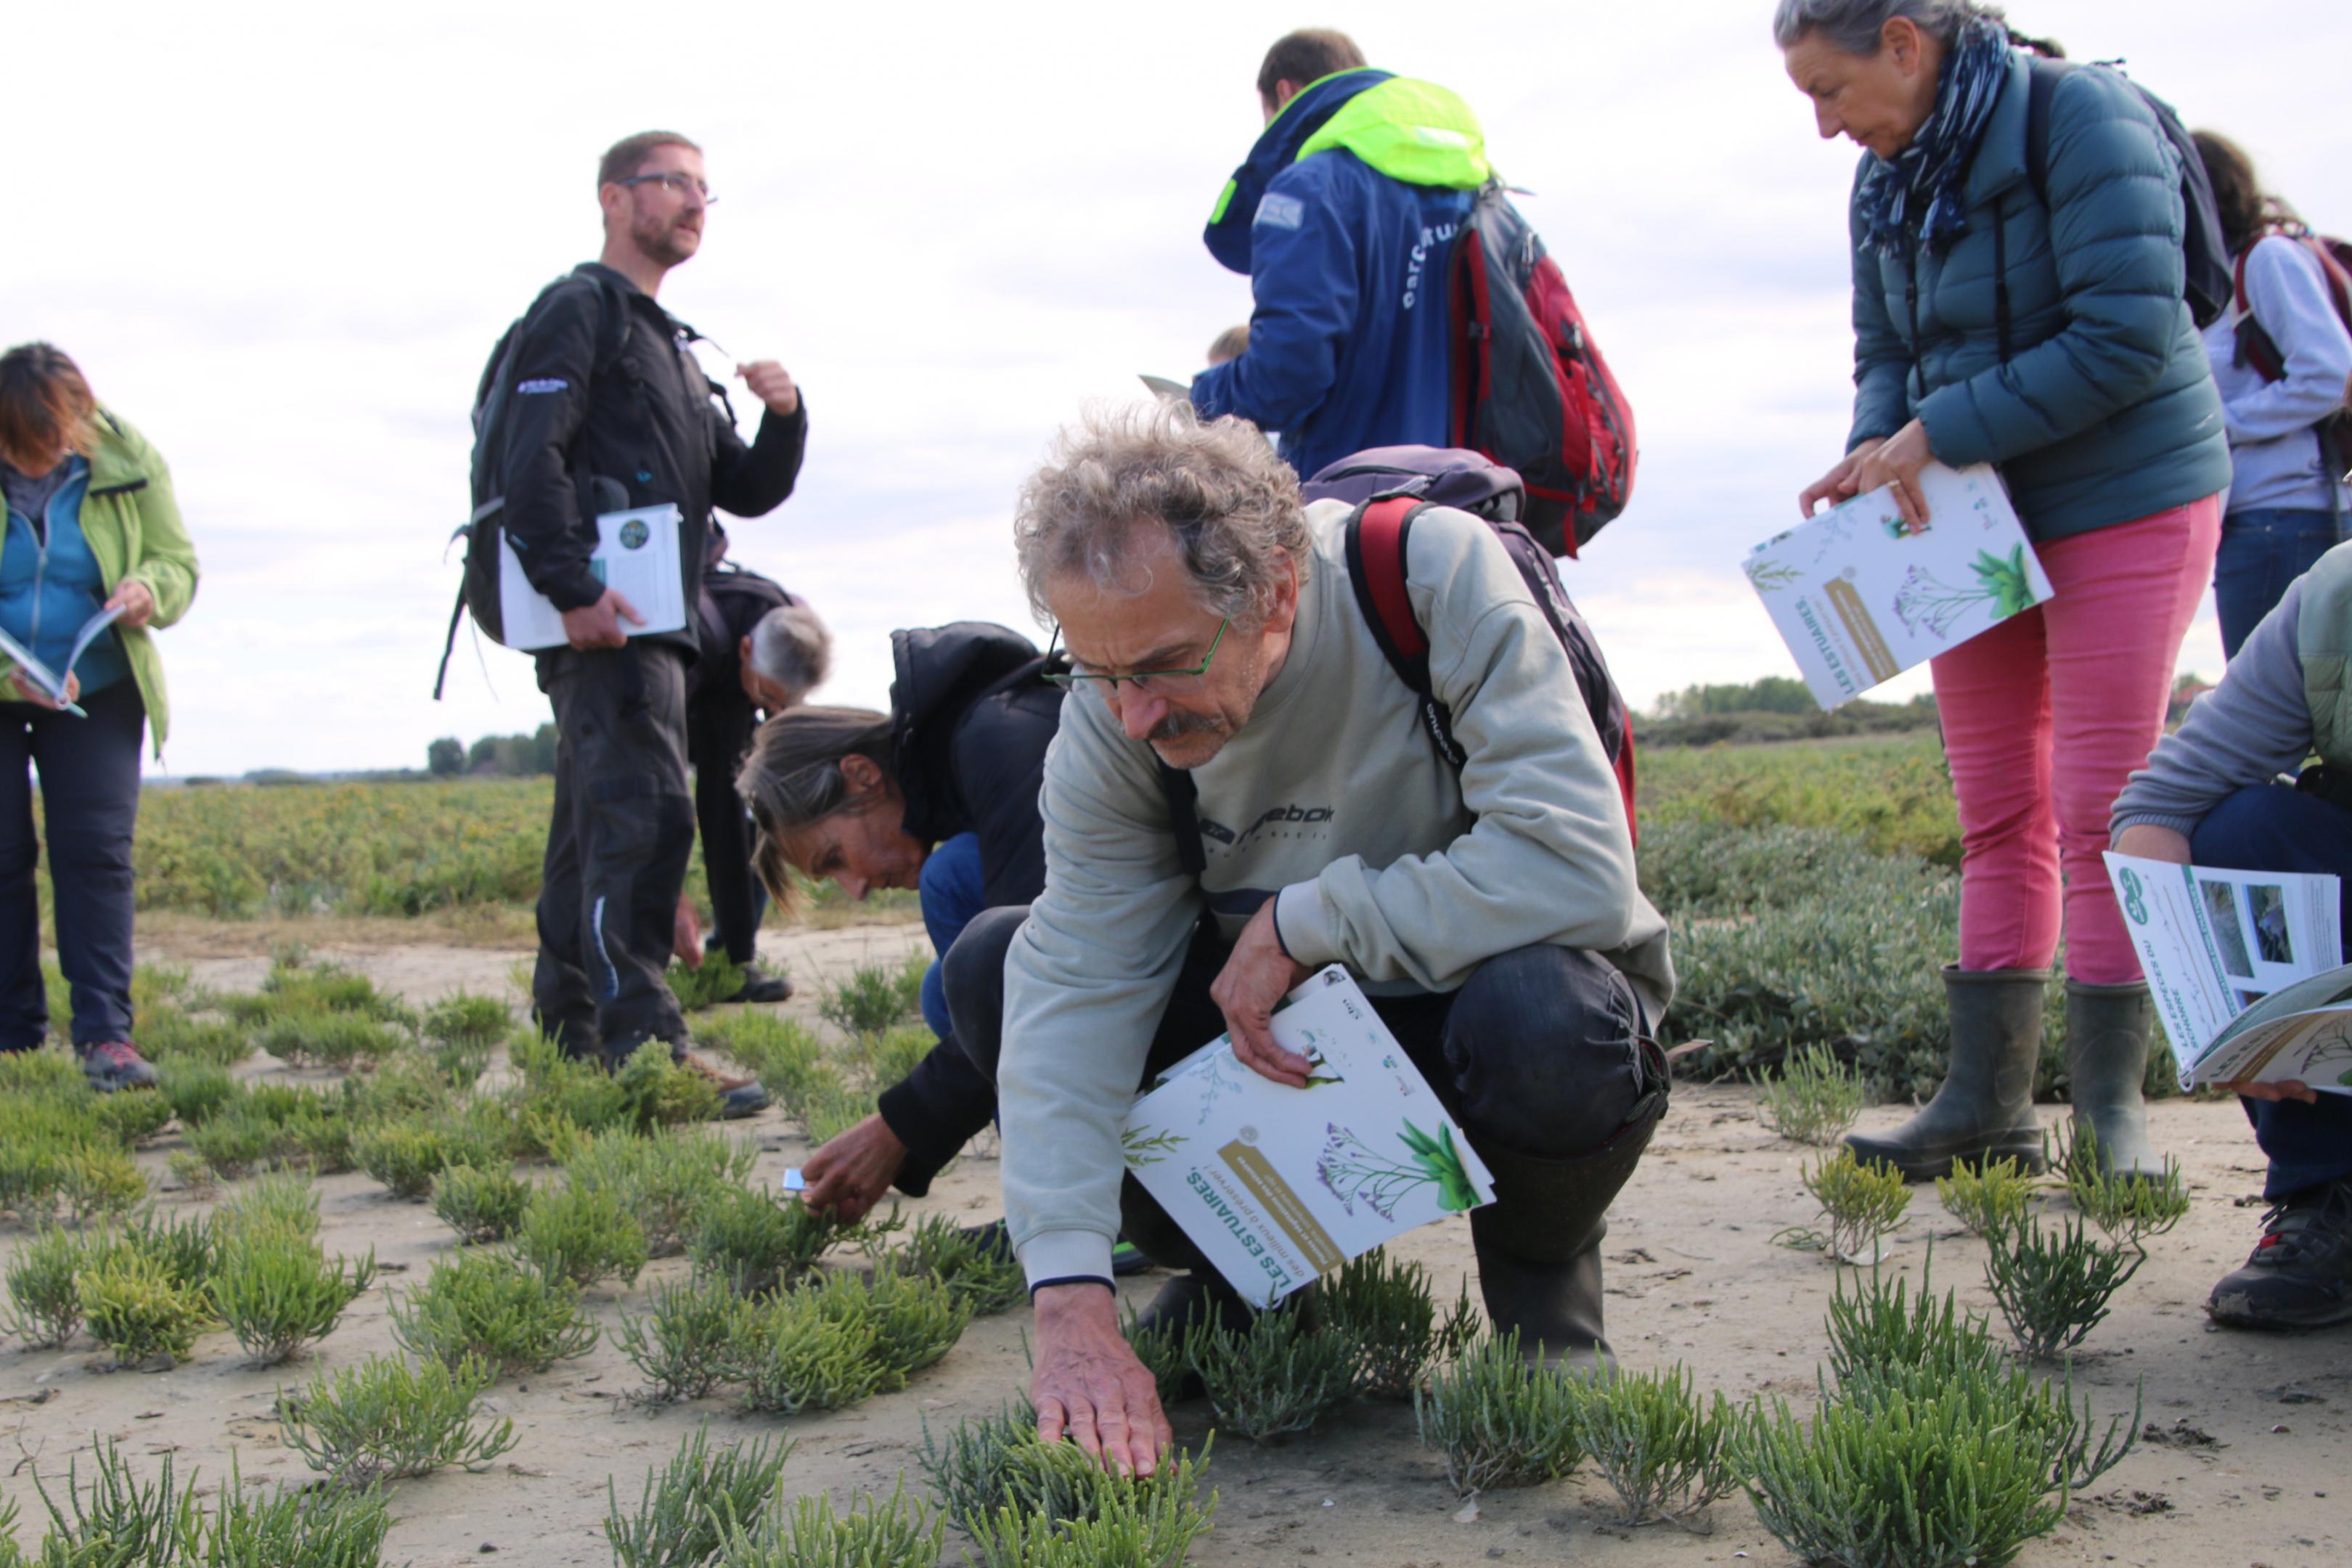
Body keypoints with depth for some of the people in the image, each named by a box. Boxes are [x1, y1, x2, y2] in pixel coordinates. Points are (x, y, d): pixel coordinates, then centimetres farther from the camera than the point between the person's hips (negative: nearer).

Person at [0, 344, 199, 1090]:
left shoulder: (129, 461, -8)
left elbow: (178, 559, 1)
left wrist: (151, 591, -24)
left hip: (97, 691, 1)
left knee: (97, 850, -7)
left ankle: (105, 1032, -6)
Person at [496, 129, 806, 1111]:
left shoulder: (667, 345, 27)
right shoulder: (580, 312, -1)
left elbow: (747, 492, 23)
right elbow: (532, 457, -15)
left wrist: (783, 419, 3)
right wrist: (572, 589, -23)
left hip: (655, 626, 10)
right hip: (604, 623, -10)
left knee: (597, 829, 12)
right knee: (646, 814, -19)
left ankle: (569, 1033, 18)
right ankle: (644, 1047, -24)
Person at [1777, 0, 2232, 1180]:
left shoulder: (2082, 119, -16)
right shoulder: (1888, 178, 6)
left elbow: (2130, 341, -24)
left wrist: (1939, 432, -22)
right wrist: (1875, 451, -11)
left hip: (2124, 505, -7)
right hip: (1977, 520, 7)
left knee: (2098, 810, -7)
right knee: (1997, 816, 6)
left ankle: (2110, 1103, 3)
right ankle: (1987, 1104, 11)